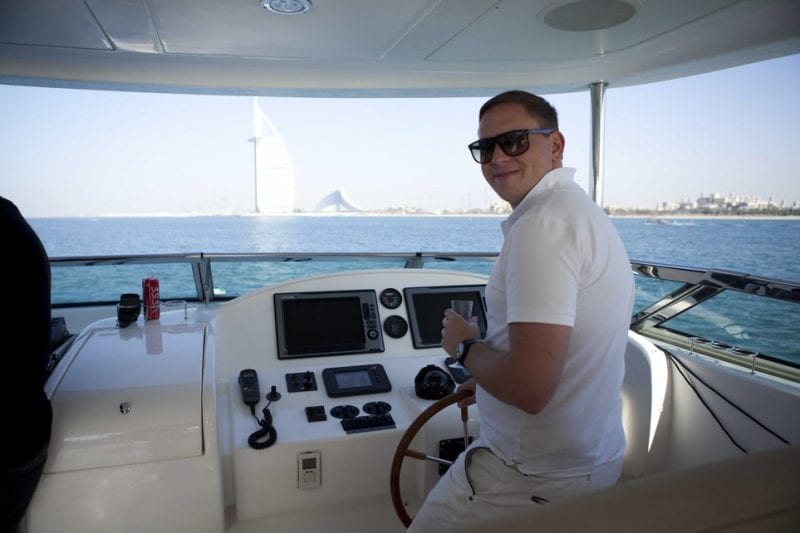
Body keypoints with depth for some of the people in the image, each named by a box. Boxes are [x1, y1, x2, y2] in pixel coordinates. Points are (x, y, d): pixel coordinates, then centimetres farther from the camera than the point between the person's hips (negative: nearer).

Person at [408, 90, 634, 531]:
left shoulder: (543, 224, -23)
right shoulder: (587, 212, 10)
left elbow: (529, 389, -30)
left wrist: (464, 346, -12)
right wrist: (488, 379, 19)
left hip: (531, 478, -10)